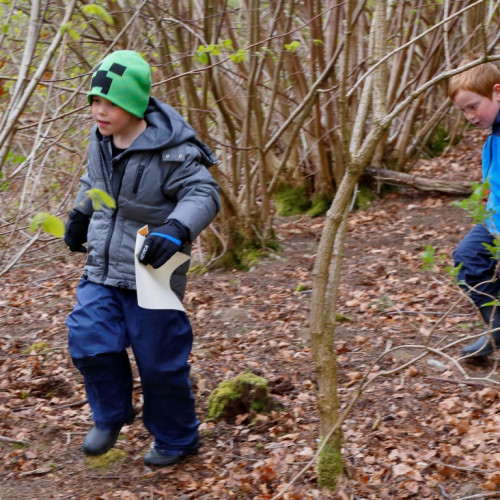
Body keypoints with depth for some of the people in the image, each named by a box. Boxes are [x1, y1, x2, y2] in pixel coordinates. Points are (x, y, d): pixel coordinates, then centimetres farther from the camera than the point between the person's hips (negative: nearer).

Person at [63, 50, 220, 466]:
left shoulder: (171, 152, -21)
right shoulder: (101, 140, 2)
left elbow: (204, 194, -23)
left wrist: (176, 230, -39)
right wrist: (80, 214, 28)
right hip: (102, 270, 6)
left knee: (159, 361, 5)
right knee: (89, 340, -8)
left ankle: (177, 440, 28)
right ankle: (111, 416, 20)